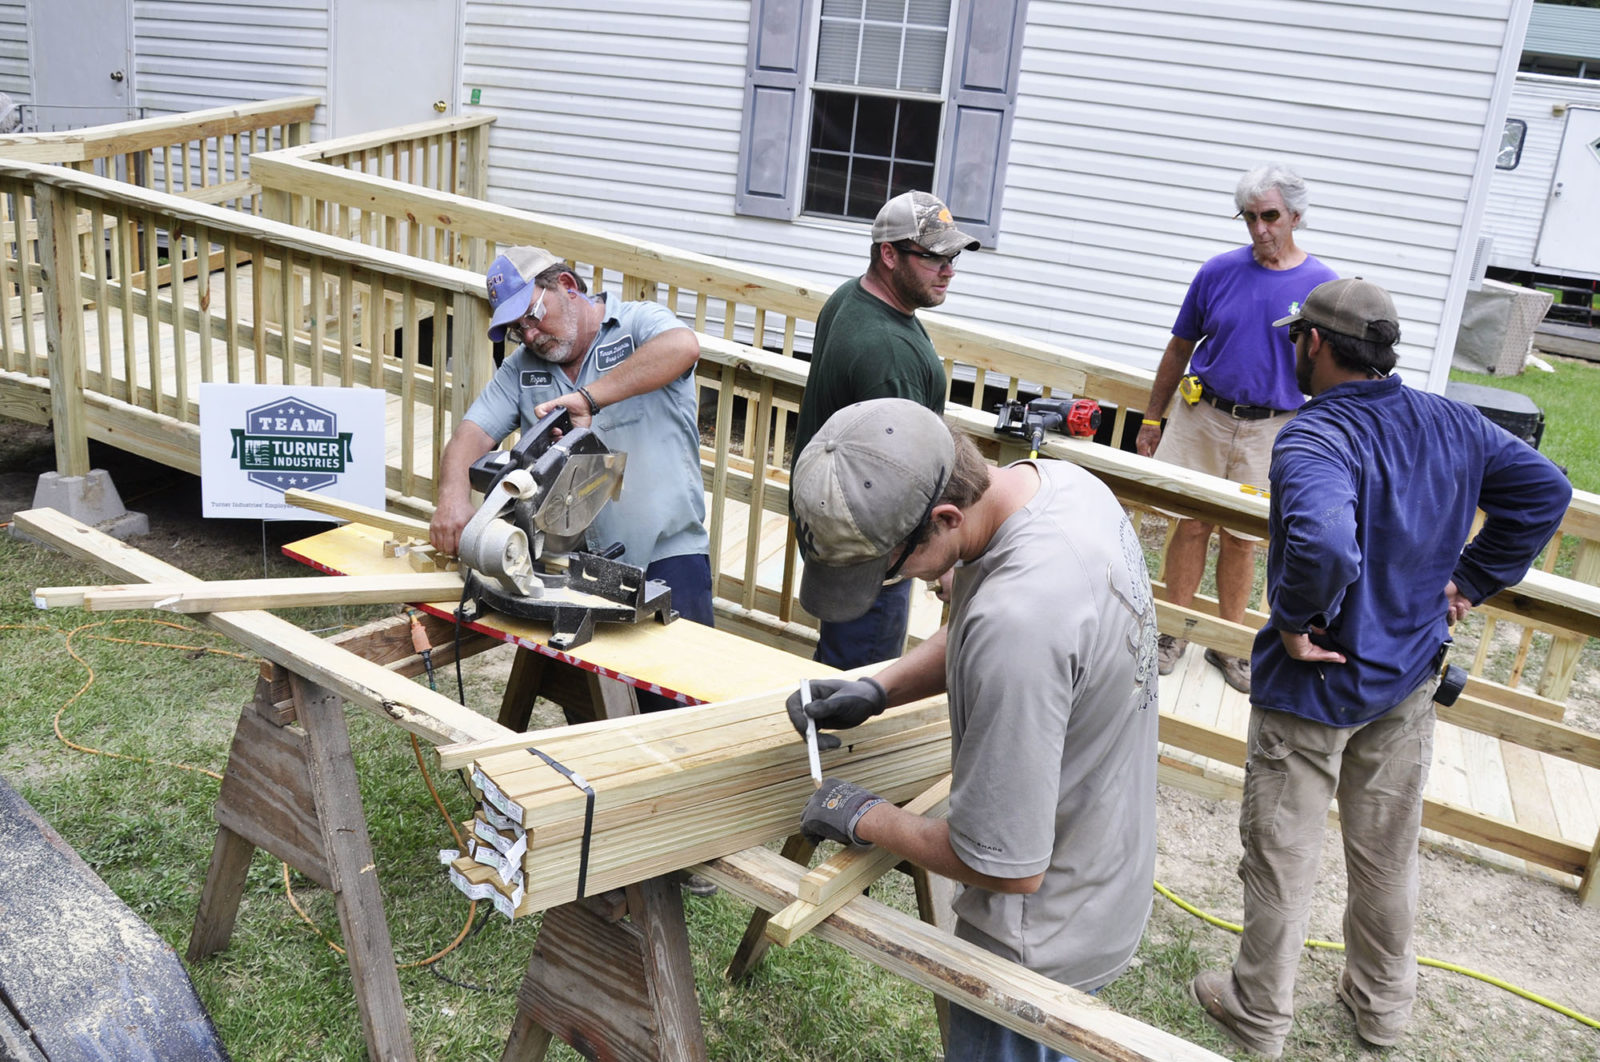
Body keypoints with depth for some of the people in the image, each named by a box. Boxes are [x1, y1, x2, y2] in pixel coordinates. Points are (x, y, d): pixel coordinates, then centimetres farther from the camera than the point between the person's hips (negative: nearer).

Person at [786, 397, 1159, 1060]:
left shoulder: (1016, 624, -40)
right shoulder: (1059, 481, -11)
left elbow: (1007, 868, -29)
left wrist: (865, 820, -15)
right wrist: (878, 690, -2)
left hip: (1045, 942, -8)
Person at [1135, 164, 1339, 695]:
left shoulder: (1322, 286, -4)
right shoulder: (1219, 271, 0)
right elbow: (1180, 348, 8)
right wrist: (1152, 420, 9)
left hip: (1271, 431, -1)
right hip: (1202, 416, 1)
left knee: (1241, 537, 8)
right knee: (1192, 525, 4)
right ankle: (1175, 631, 19)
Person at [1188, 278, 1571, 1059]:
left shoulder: (1312, 439, -27)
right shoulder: (1451, 424, -3)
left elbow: (1323, 542, -45)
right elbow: (1544, 490, 8)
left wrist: (1296, 625, -27)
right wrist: (1466, 582, 7)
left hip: (1315, 682, -7)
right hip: (1409, 678, 7)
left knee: (1281, 856, 11)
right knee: (1388, 849, 23)